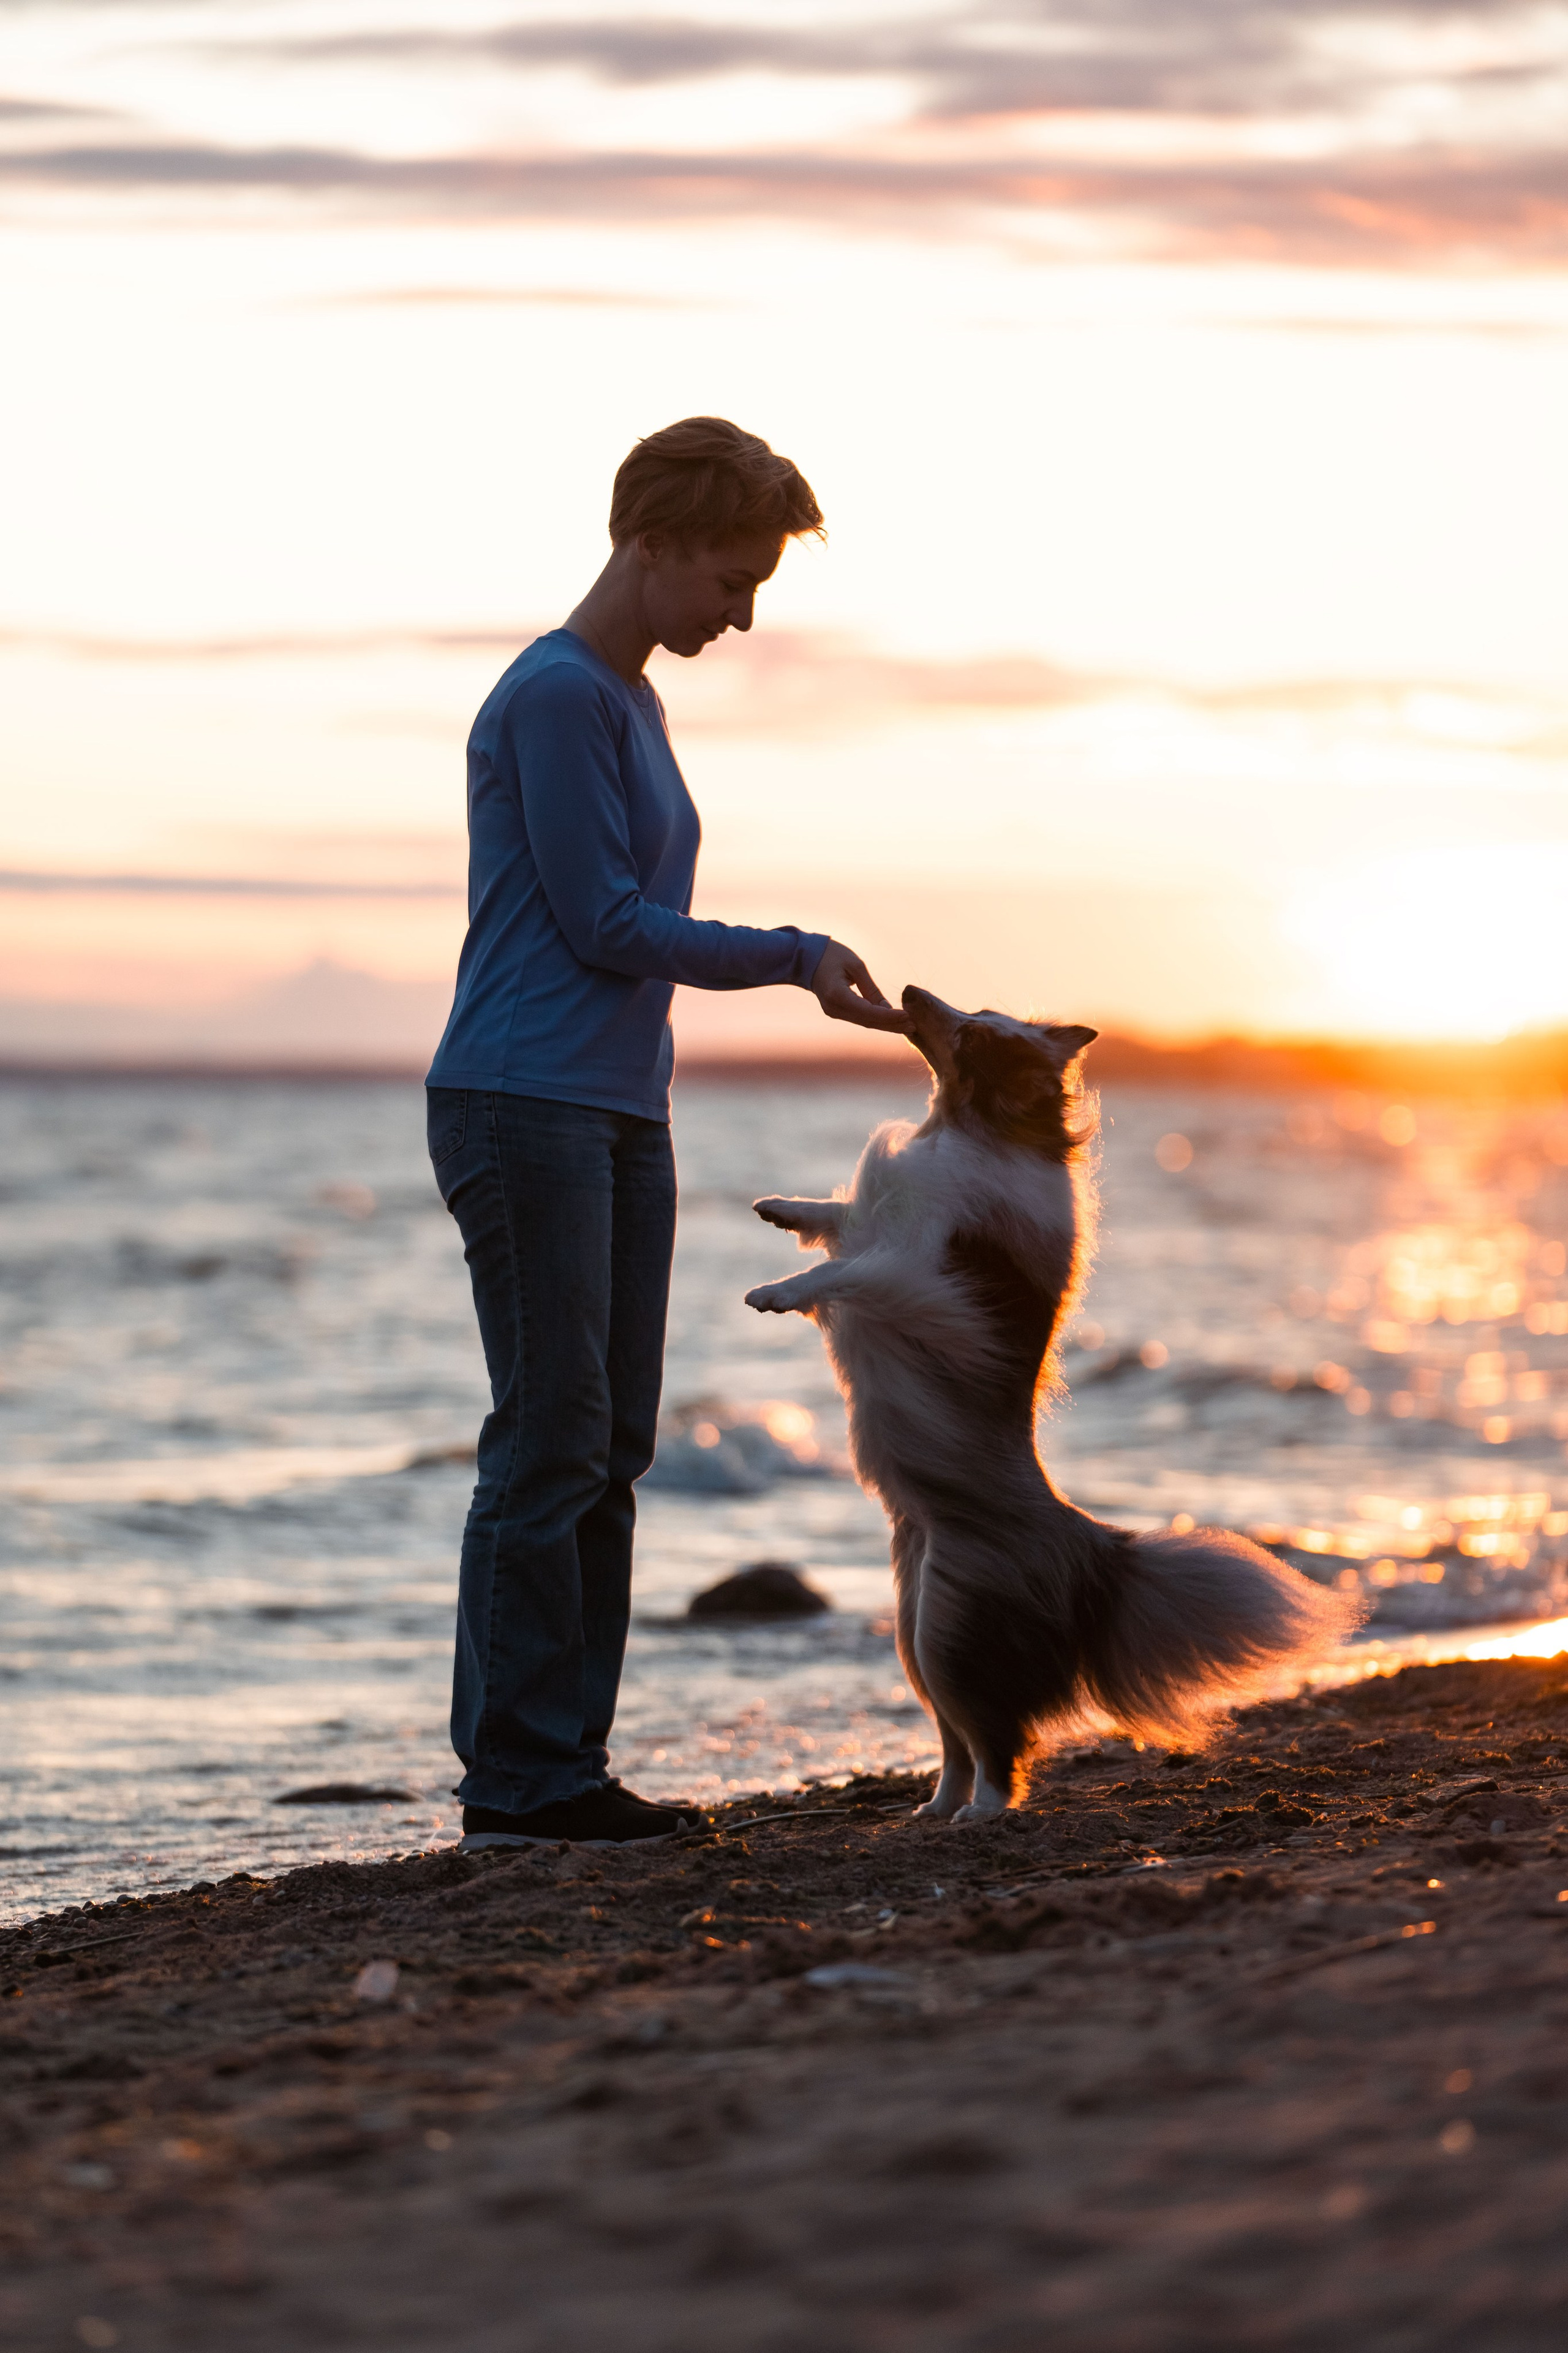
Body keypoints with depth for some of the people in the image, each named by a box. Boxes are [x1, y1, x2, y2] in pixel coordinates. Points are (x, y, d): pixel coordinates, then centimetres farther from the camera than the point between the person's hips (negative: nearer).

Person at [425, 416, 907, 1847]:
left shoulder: (633, 703, 17)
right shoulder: (553, 696, -11)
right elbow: (605, 922, -14)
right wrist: (797, 958, -7)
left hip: (622, 1113, 9)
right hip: (525, 1110, -9)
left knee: (612, 1446, 8)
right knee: (551, 1442, -8)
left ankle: (571, 1759, 11)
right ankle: (516, 1775, -3)